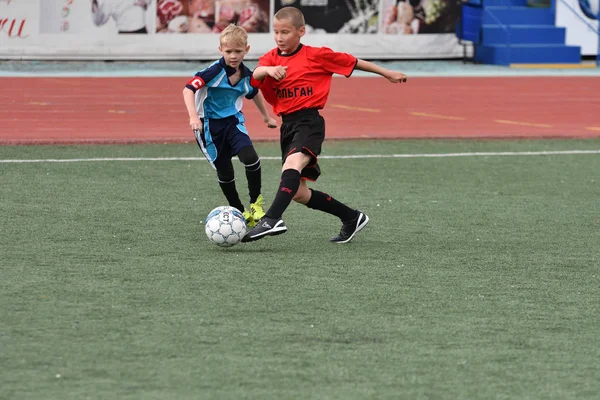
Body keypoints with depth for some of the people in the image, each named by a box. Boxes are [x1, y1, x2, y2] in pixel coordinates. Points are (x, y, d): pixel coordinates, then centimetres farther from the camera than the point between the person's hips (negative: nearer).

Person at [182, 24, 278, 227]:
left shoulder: (247, 75, -2)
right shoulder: (215, 71, -20)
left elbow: (255, 93, 21)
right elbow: (188, 89, -28)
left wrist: (266, 117, 33)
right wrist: (193, 117, -40)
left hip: (233, 121, 3)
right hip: (210, 126, -3)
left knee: (250, 157, -21)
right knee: (224, 172, 2)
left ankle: (255, 203, -2)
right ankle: (240, 212, 22)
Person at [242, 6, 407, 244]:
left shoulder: (316, 56, 0)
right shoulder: (271, 58, 9)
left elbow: (352, 62, 11)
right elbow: (255, 75, -11)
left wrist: (387, 74, 18)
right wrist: (268, 70, -34)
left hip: (309, 121, -6)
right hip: (287, 126, 6)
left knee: (292, 163, -34)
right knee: (298, 193, 7)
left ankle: (272, 220, -49)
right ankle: (351, 218, 23)